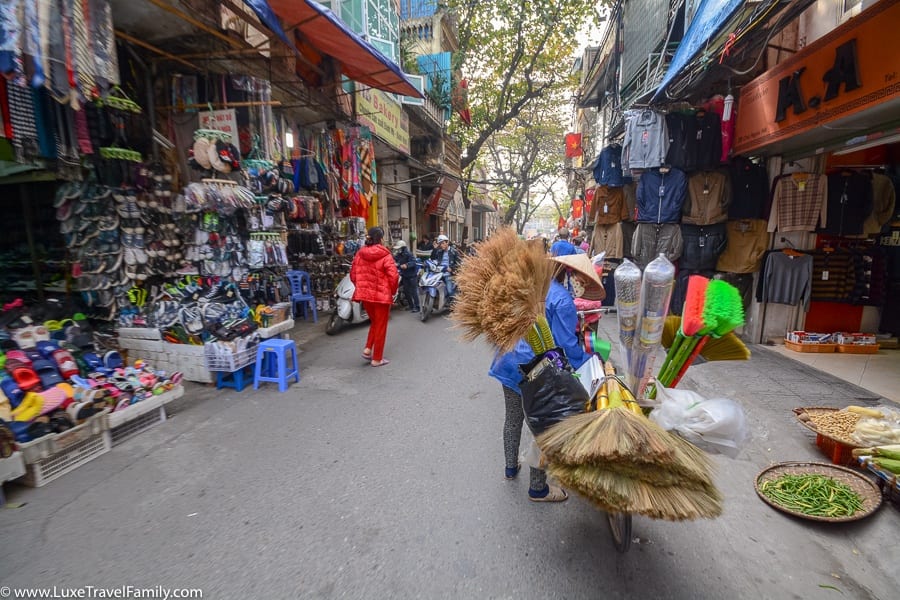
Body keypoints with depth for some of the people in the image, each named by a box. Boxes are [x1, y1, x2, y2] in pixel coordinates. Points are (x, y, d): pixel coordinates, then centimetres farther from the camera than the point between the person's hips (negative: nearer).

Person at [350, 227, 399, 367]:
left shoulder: (359, 253, 3)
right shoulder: (385, 255, -12)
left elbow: (353, 275, 6)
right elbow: (393, 276, -16)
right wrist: (393, 291, 0)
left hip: (365, 294, 5)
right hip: (381, 294, -5)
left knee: (374, 322, 26)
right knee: (380, 326, 8)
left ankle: (368, 349, 17)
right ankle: (377, 359, 15)